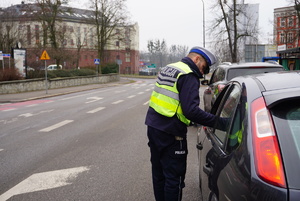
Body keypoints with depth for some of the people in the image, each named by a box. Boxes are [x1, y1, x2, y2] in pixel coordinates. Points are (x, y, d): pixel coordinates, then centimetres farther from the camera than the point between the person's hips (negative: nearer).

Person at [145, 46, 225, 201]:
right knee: (174, 177, 3)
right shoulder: (189, 76, -14)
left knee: (158, 173, 20)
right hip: (170, 134, -9)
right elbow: (191, 110, -25)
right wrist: (218, 122, -21)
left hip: (153, 126, 9)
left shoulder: (168, 69, 14)